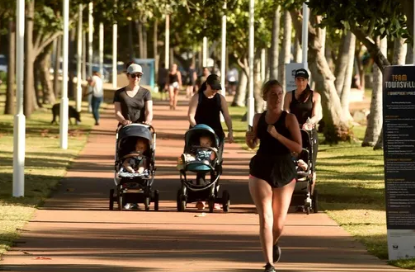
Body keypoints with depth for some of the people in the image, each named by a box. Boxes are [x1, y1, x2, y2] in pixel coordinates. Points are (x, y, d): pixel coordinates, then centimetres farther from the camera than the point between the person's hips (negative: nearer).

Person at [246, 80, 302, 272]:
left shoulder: (289, 119, -6)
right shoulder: (258, 118, 4)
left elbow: (298, 148, -13)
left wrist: (277, 135, -23)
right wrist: (249, 138, -5)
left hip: (284, 171, -1)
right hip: (261, 170, 1)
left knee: (278, 223, 10)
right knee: (265, 219, -13)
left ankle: (274, 244, 45)